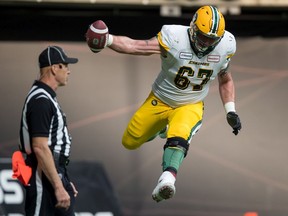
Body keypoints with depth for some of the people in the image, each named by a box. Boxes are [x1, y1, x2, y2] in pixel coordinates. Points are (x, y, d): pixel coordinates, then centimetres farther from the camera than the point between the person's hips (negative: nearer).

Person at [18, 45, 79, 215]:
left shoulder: (48, 98, 16)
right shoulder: (41, 101, -17)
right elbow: (40, 148, -24)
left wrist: (64, 182, 22)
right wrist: (58, 187, -25)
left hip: (57, 176, 11)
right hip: (44, 181, -11)